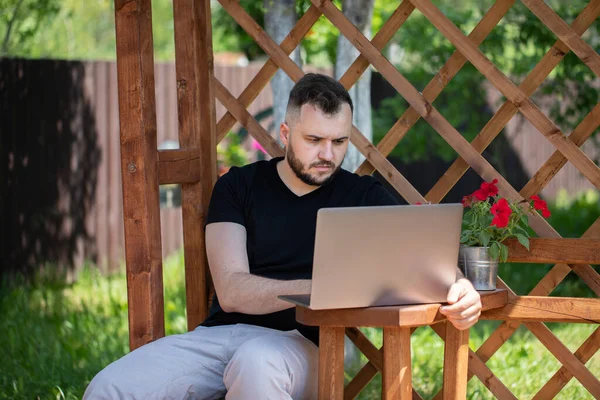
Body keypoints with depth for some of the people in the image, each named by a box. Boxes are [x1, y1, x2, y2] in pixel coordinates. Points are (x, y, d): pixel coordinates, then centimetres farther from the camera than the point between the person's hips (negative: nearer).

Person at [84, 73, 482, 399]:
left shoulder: (364, 196, 13)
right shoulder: (239, 186, 11)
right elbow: (231, 291, -1)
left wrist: (456, 291, -24)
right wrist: (319, 289, -17)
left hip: (299, 343, -1)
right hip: (220, 333, 2)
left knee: (256, 362, -41)